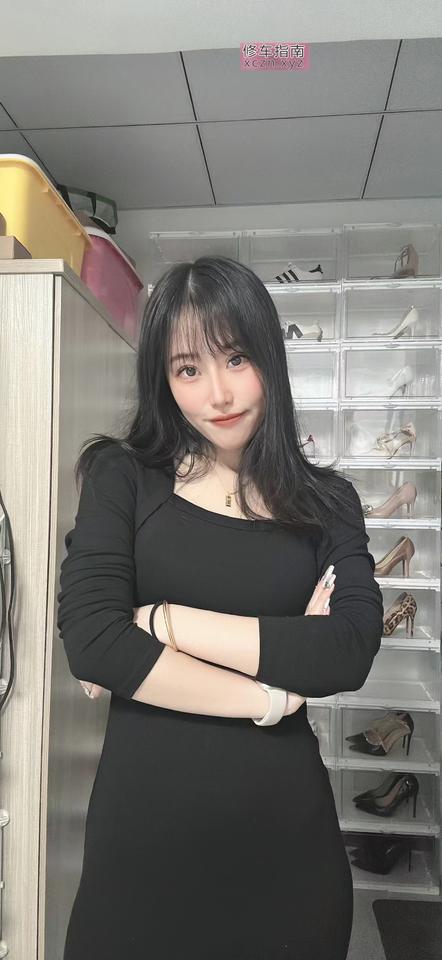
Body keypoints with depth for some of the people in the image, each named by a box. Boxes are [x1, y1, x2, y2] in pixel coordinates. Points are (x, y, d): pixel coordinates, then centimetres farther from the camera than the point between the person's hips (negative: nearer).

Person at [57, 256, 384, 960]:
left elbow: (350, 653, -13)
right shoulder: (124, 477, -3)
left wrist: (169, 623, -15)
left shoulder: (326, 502, 0)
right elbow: (89, 639, -14)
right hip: (143, 820, -1)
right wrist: (273, 695, -12)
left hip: (284, 829, 1)